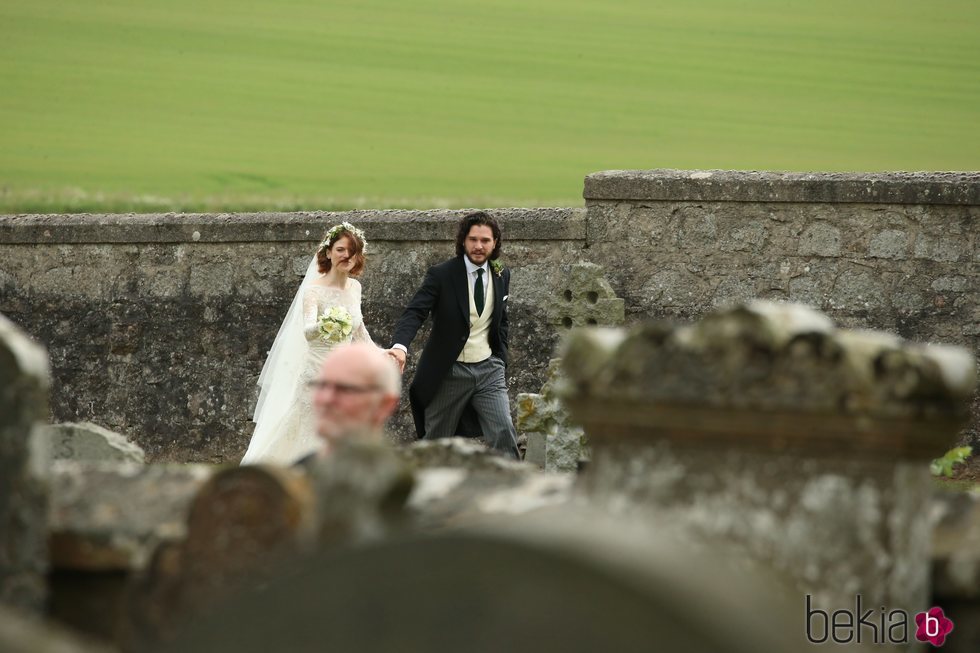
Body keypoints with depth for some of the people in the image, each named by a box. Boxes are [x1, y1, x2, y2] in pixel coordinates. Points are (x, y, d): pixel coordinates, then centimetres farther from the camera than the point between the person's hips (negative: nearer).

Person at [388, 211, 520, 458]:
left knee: (504, 434, -14)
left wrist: (501, 363, 11)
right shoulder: (441, 275, -9)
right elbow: (414, 312, -19)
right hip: (449, 372, -3)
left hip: (488, 369, 3)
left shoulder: (501, 276, 7)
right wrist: (401, 346, -38)